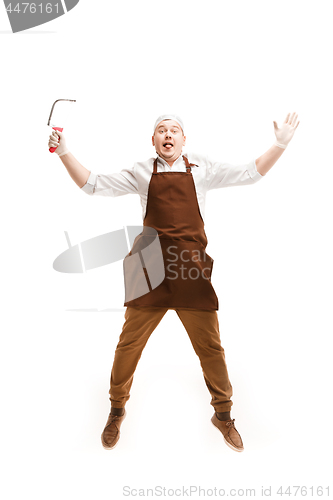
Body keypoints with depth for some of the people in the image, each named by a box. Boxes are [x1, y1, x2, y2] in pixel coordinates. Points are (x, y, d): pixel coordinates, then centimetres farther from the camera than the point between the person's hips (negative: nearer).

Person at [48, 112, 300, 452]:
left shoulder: (201, 169, 11)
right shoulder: (141, 173, 10)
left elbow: (249, 173, 12)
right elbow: (93, 185, 10)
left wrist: (280, 144, 4)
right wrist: (64, 152, 2)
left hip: (193, 271, 0)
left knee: (210, 347, 7)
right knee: (129, 344, 7)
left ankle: (222, 414, 32)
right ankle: (117, 410, 33)